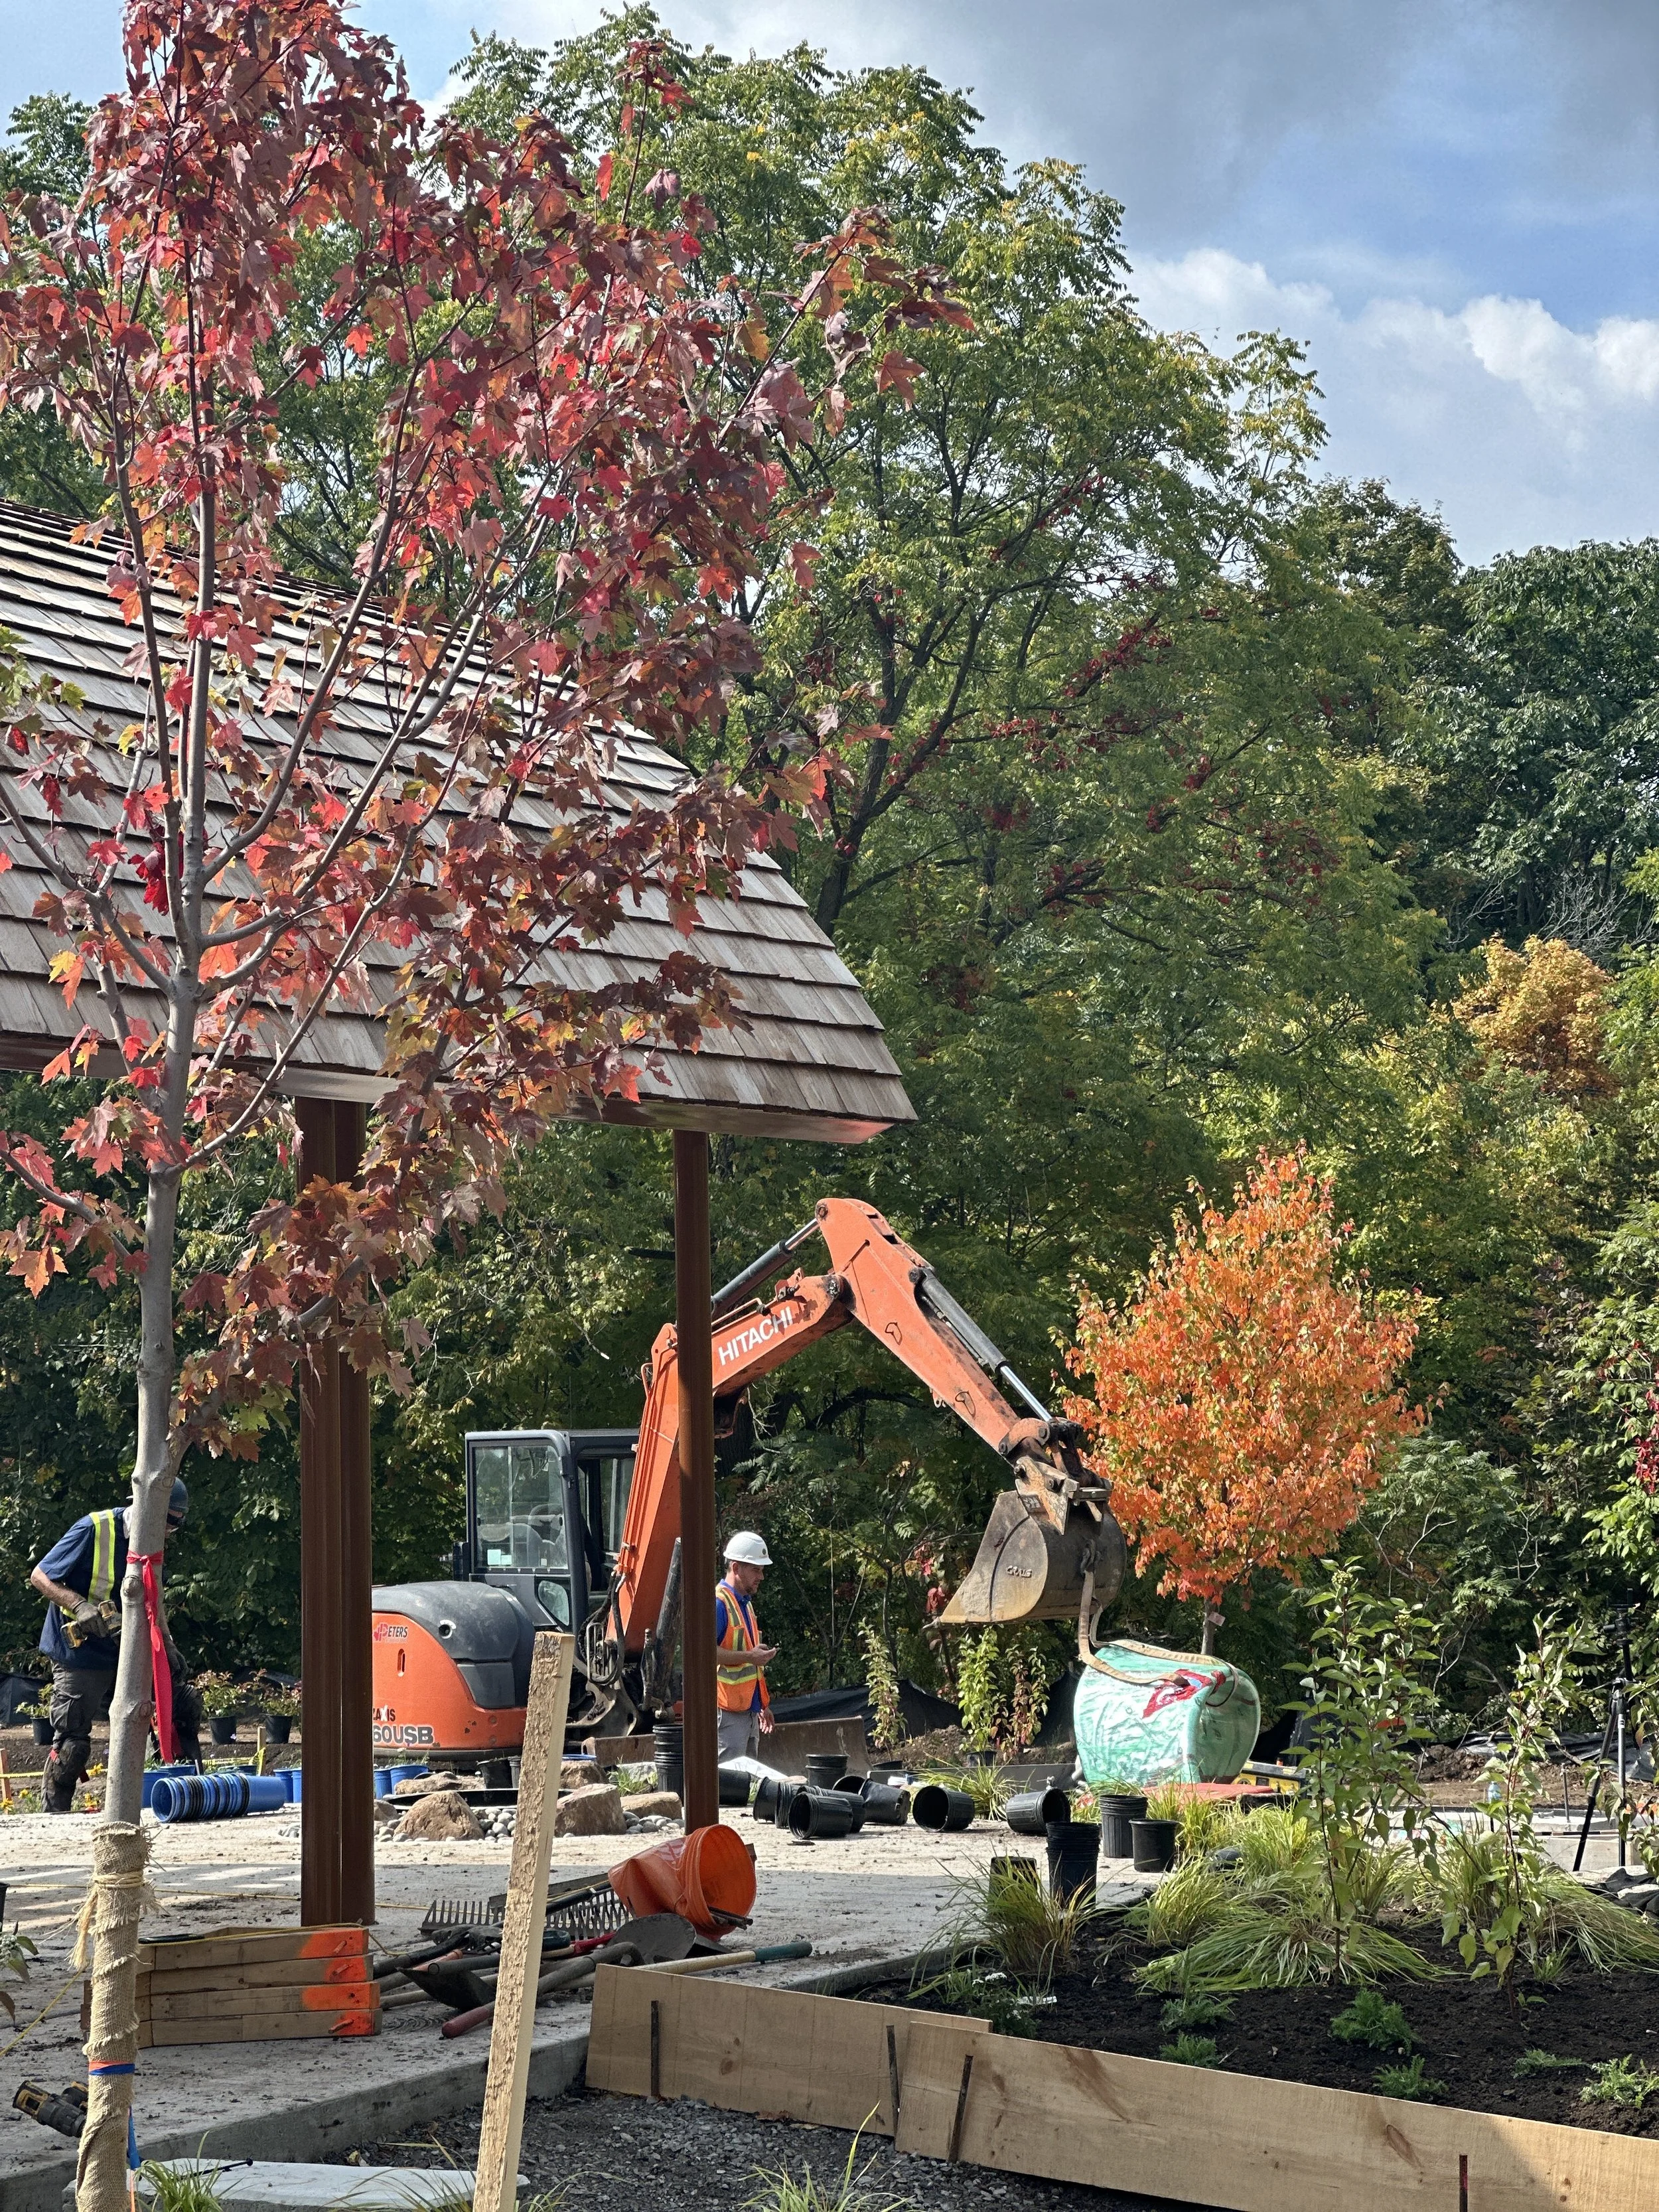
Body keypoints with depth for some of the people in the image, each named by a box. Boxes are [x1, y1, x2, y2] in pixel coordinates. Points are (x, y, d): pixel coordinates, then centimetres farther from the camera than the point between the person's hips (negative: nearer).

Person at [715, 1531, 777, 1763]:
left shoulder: (746, 1604, 19)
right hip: (727, 1712, -10)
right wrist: (749, 1656, -24)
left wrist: (763, 1706, 25)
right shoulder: (718, 1603, -12)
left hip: (749, 1711, 10)